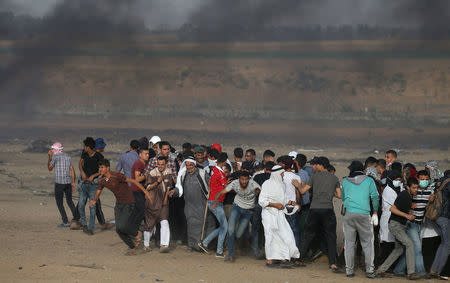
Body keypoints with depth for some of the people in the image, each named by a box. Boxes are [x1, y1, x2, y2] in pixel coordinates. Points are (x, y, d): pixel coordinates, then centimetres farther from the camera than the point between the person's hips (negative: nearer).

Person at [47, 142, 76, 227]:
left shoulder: (55, 157, -6)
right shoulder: (67, 157, 12)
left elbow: (50, 168, 6)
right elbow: (72, 170, 9)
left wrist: (49, 157, 14)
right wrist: (73, 182, 13)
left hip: (59, 182, -6)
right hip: (68, 182, 6)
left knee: (59, 203, 4)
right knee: (69, 201, 19)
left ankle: (65, 222, -1)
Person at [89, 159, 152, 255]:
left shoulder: (116, 176, -22)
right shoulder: (102, 181, 0)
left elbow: (133, 181, -20)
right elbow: (98, 192, 7)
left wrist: (145, 192, -22)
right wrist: (94, 200, -17)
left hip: (128, 203, -7)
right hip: (118, 204, 7)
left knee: (122, 226, -19)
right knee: (118, 229, 2)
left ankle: (135, 234, 13)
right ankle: (132, 248, 19)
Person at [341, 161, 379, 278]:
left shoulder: (345, 181, 10)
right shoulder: (369, 180, 6)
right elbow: (375, 197, 1)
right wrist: (375, 213, 8)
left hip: (348, 213, 1)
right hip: (364, 214, -1)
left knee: (349, 242, 6)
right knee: (367, 243, 5)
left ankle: (349, 270, 4)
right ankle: (369, 270, 0)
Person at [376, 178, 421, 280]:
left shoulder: (410, 196, 11)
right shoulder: (404, 195, -17)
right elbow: (392, 209, -22)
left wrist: (410, 215, 11)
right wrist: (406, 215, -24)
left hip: (401, 225, 10)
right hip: (395, 224, -10)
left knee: (399, 249, 13)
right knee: (409, 244, -18)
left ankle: (381, 270, 18)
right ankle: (411, 273, -20)